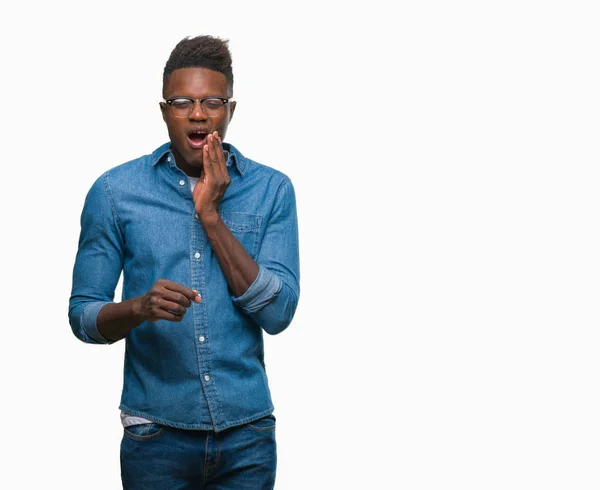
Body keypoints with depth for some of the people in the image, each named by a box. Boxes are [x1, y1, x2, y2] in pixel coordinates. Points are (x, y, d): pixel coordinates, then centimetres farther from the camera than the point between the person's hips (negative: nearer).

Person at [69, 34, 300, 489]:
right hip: (156, 433, -1)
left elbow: (278, 313, -8)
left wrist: (211, 216, -14)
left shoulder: (271, 190, 0)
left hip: (247, 434, 1)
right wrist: (139, 307, -22)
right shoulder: (115, 190, -2)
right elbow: (83, 314, -1)